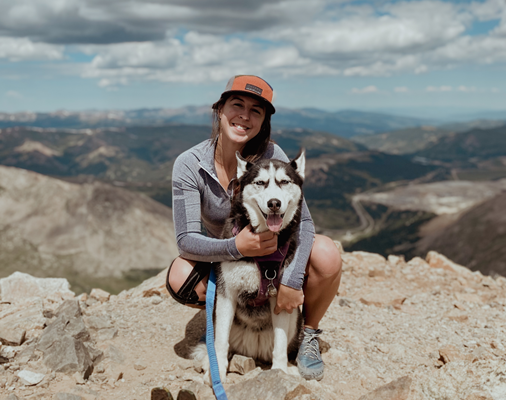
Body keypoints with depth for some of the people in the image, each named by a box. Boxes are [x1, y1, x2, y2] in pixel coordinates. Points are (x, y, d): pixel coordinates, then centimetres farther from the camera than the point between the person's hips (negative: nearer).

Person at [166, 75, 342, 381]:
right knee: (179, 279, -31)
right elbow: (186, 239, -24)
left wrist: (292, 280, -36)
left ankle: (309, 334, -1)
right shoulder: (189, 165, -20)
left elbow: (303, 221, -23)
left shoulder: (271, 156, -22)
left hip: (277, 250, 0)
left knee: (327, 256, -30)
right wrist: (236, 247, -42)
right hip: (224, 255, 1)